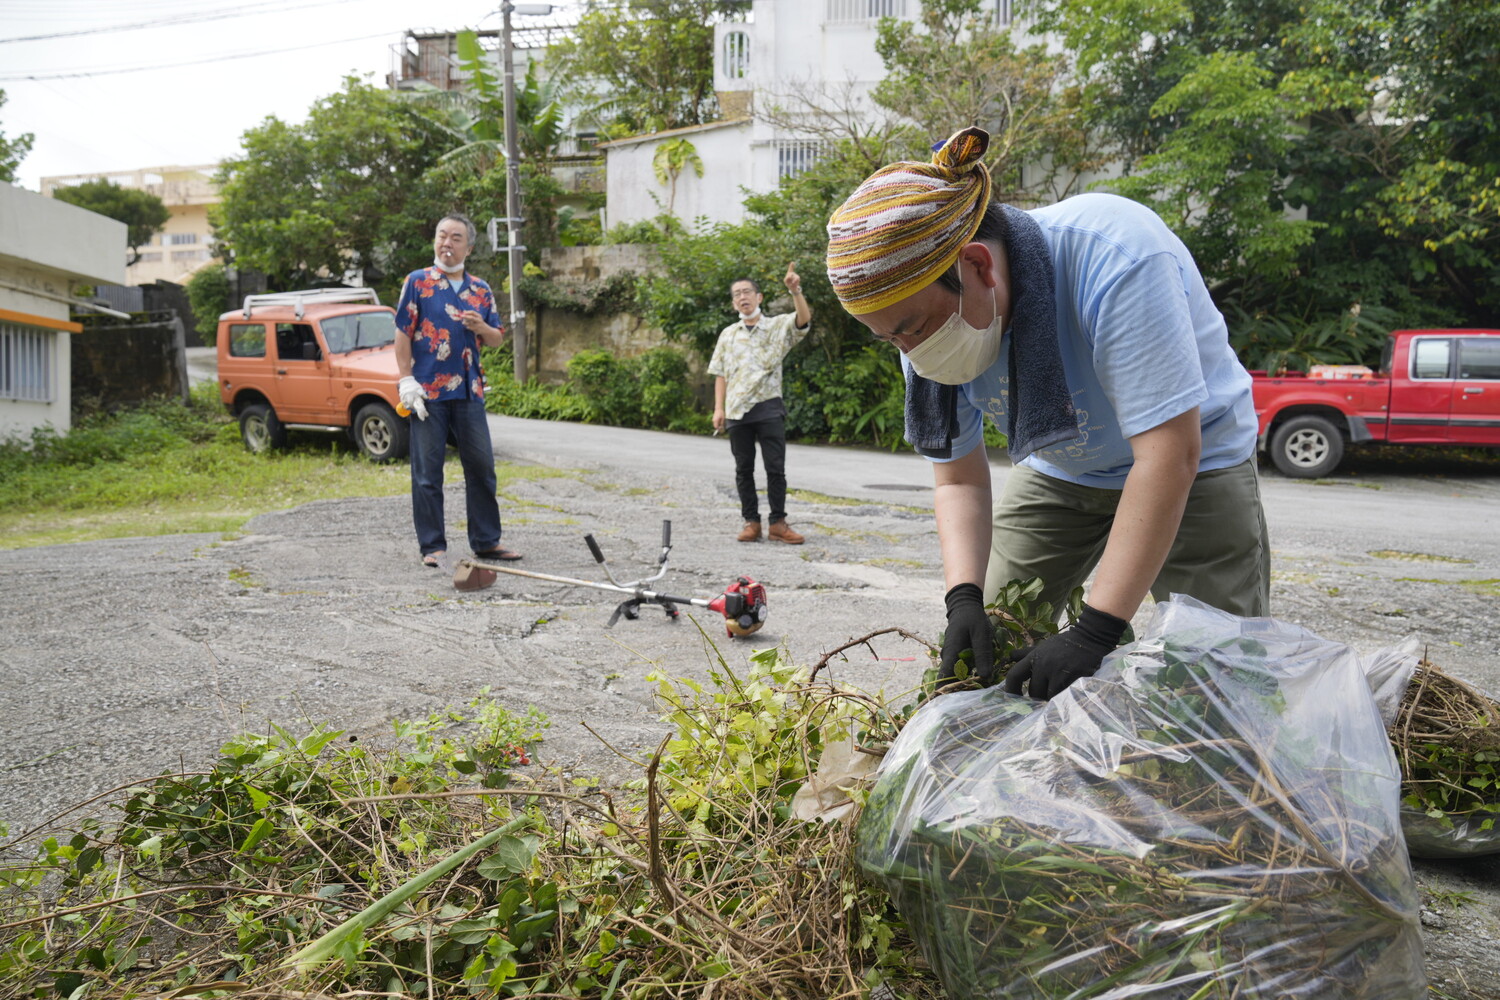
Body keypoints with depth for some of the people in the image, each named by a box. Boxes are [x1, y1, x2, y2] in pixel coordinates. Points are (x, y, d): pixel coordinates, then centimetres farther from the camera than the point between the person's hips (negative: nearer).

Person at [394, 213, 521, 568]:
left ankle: (486, 541, 18)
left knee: (482, 468, 7)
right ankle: (432, 546, 10)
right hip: (428, 392, -4)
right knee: (428, 472, 1)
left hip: (469, 392, 4)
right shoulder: (417, 282, 1)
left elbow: (498, 339, 15)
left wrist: (481, 328, -7)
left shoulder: (481, 289, 12)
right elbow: (403, 335, -3)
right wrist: (407, 381, -11)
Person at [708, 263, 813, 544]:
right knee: (744, 469, 5)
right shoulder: (728, 334, 14)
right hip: (737, 411, 3)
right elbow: (720, 374, 13)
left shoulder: (778, 326, 6)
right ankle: (751, 522, 12)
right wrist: (719, 408, 2)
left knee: (775, 467, -4)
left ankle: (778, 523, 2)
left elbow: (804, 318, -14)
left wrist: (795, 290, -31)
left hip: (769, 407, -3)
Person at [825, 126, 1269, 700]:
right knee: (983, 661, -1)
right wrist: (964, 600, -26)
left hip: (1191, 466, -4)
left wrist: (1094, 632, -40)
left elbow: (1170, 454, -38)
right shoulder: (924, 315, -17)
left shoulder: (1114, 260, -37)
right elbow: (958, 479, -9)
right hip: (1057, 473, 5)